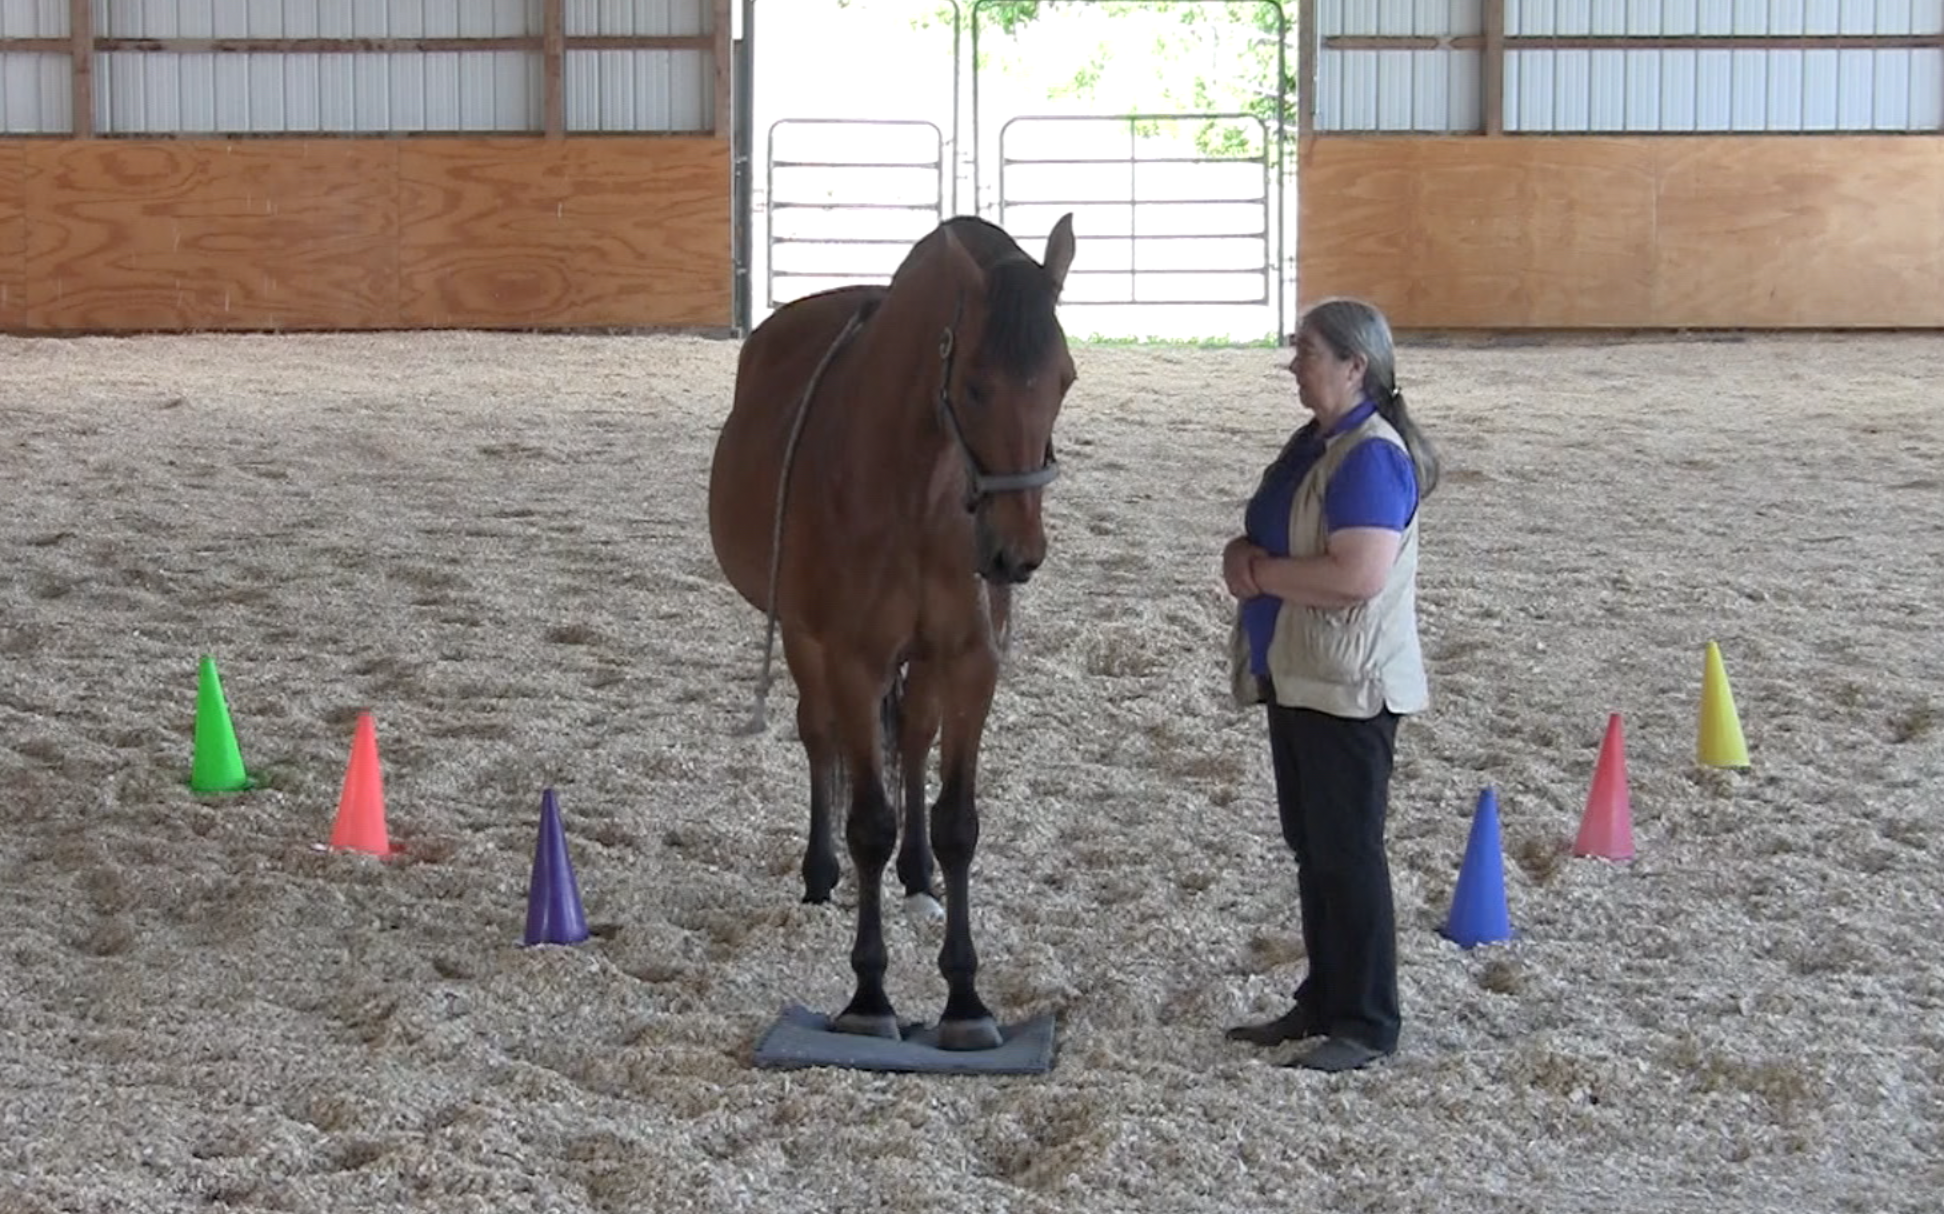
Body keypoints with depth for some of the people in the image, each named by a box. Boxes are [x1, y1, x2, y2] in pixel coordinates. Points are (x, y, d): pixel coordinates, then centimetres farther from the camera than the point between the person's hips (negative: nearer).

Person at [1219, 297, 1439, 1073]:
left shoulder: (1372, 455, -18)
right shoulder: (1314, 441, 12)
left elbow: (1357, 576, -28)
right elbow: (1274, 536, 20)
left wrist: (1262, 572, -17)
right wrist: (1245, 554, -3)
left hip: (1348, 687, -10)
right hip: (1296, 677, 10)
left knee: (1348, 851, -3)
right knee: (1310, 846, 16)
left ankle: (1368, 1023, 7)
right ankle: (1323, 1000, 26)